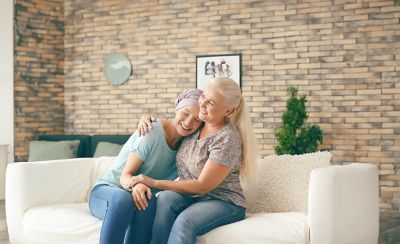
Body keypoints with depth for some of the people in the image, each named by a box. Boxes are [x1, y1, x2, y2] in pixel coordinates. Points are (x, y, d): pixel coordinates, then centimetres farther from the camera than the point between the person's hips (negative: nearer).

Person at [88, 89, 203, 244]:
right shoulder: (153, 131, -14)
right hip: (106, 191, -3)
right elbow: (125, 175, -14)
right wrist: (135, 184, -36)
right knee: (122, 198, -39)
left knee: (147, 202, -34)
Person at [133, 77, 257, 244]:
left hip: (224, 203, -6)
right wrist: (147, 119, 4)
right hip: (192, 197, 6)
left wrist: (154, 183, -17)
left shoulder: (227, 139, -18)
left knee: (185, 222, -36)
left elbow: (202, 186, -18)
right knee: (165, 198, -28)